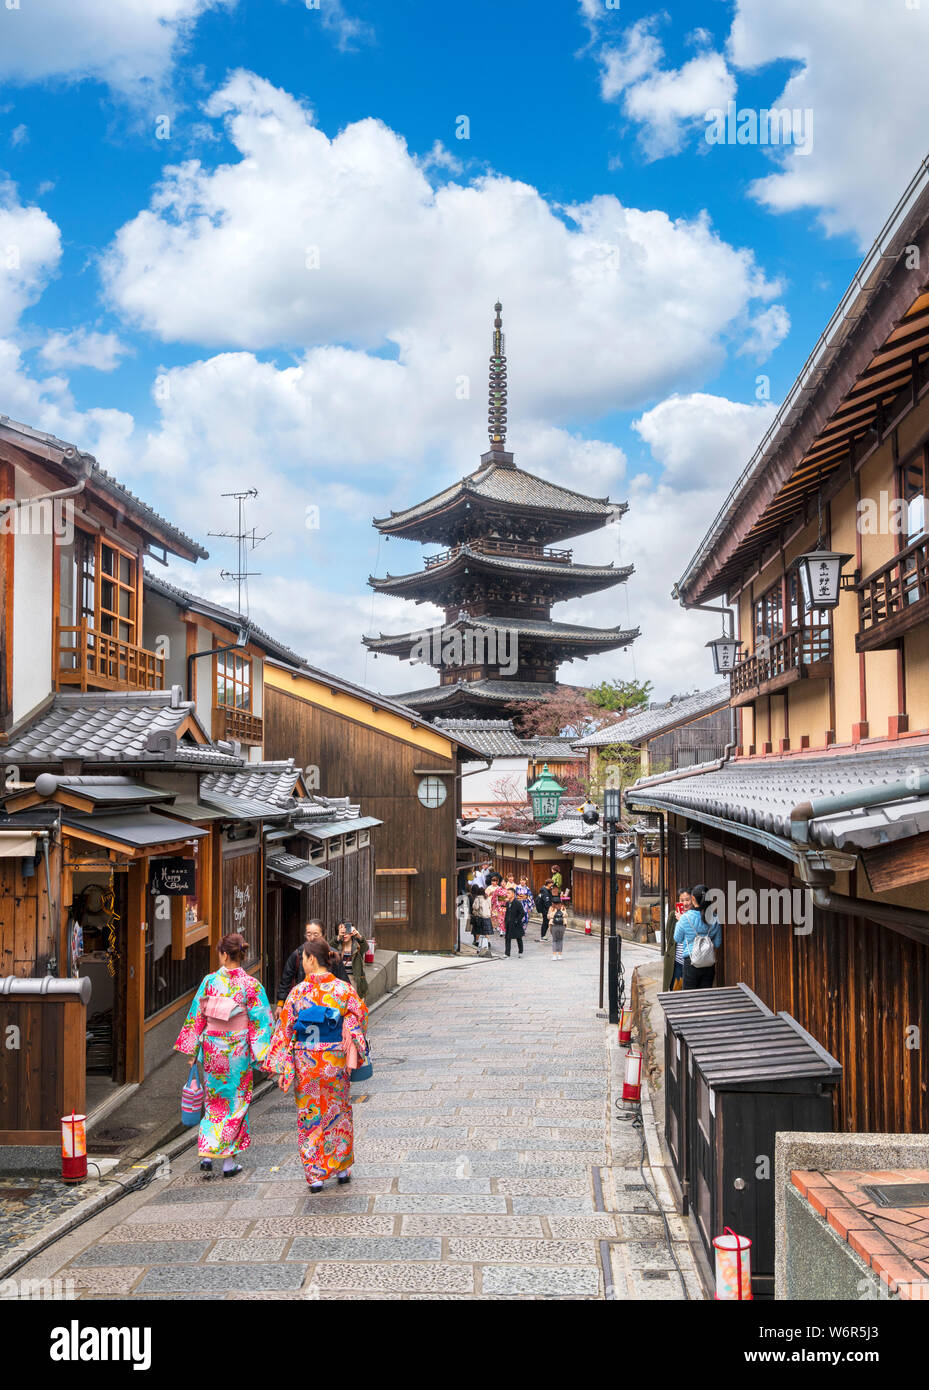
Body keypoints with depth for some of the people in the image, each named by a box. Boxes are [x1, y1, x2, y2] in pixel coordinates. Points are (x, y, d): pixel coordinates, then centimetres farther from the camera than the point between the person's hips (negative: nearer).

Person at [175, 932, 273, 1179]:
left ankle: (207, 1154, 7)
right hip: (238, 1051, -1)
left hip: (212, 1048, 1)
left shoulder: (210, 981, -5)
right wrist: (261, 1055, -1)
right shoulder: (251, 984, -9)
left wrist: (192, 1049, 9)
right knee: (235, 1102, 8)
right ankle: (229, 1162, 11)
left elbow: (196, 1016, 0)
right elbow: (260, 1020, -8)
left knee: (213, 1100, 16)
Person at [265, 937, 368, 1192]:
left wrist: (282, 1068, 0)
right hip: (336, 1064, 1)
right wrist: (353, 1056, 3)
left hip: (306, 1064, -1)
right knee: (339, 1113, 17)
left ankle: (315, 1175, 10)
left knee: (309, 1116, 9)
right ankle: (342, 1168, 27)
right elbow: (358, 1019, -6)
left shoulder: (298, 992, -9)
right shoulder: (344, 989, -6)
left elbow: (284, 1031, -6)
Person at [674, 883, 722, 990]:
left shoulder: (686, 918, -12)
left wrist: (679, 921, 14)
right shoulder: (715, 919, -1)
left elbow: (677, 938, 3)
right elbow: (717, 944, 7)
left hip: (691, 962, -4)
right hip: (709, 964, 4)